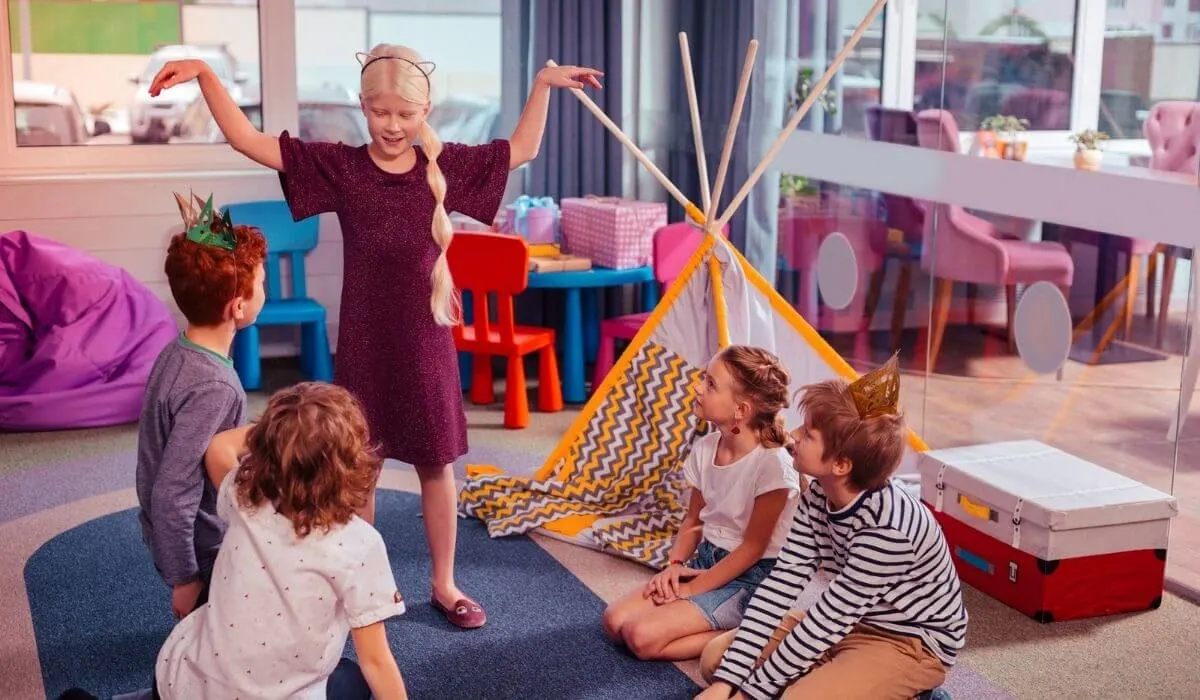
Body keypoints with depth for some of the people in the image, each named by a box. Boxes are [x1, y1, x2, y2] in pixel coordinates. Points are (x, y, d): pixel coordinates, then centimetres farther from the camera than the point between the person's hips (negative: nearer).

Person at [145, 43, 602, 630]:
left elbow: (521, 150, 14)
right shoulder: (340, 167, -6)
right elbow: (246, 140, -10)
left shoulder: (446, 166, -1)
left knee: (437, 467, 12)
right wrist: (205, 75, -19)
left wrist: (543, 83, 7)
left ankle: (444, 585, 28)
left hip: (427, 346, 1)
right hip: (363, 349, -1)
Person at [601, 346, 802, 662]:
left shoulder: (772, 464, -23)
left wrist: (692, 589, -14)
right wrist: (675, 564, -7)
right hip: (705, 560, 8)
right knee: (615, 621, -8)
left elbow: (753, 547, -16)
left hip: (751, 577, -8)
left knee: (643, 636, -22)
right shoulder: (704, 448, 0)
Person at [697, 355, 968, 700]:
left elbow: (827, 621, -28)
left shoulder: (886, 528, -33)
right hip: (852, 625, 8)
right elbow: (781, 582, -12)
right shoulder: (818, 498, -9)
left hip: (911, 643, -8)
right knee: (715, 658, -1)